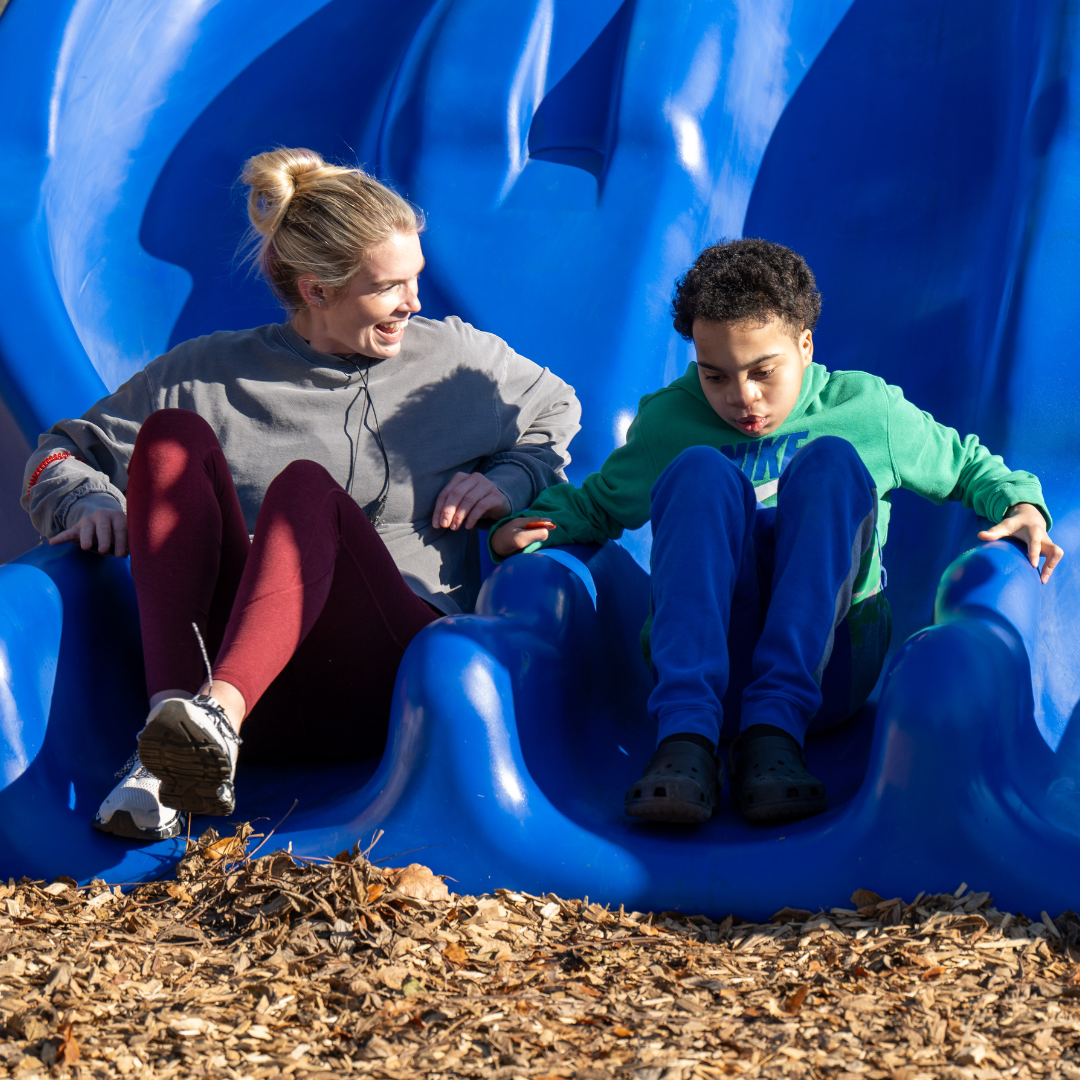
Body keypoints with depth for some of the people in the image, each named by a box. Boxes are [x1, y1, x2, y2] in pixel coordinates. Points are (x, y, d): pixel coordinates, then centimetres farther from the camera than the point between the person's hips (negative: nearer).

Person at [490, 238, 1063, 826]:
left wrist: (1021, 503, 2)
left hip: (828, 661, 0)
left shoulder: (868, 409, 11)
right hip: (702, 661, 0)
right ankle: (685, 735, -41)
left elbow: (968, 467, 23)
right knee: (701, 471, -23)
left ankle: (774, 730, -35)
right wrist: (521, 527, 3)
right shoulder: (669, 422, 12)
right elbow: (593, 503, 24)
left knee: (830, 461, -21)